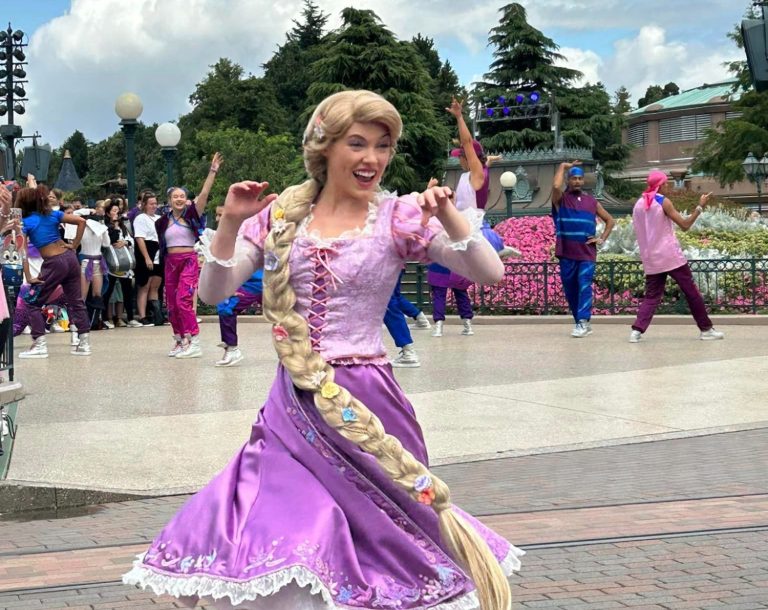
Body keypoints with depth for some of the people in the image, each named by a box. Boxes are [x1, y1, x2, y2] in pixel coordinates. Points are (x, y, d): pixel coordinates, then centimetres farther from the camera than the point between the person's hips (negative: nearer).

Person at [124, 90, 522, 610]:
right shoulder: (281, 215, 4)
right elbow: (214, 292, 0)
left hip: (366, 405, -2)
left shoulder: (399, 217, -2)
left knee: (373, 537, 6)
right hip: (293, 406, 2)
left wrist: (449, 217, -23)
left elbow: (490, 273, -9)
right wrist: (231, 224, -13)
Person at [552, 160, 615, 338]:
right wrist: (563, 166, -7)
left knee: (584, 286, -13)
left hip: (587, 253, 0)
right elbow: (555, 186, -20)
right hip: (566, 253, 0)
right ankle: (583, 323, 17)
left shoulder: (591, 201, 12)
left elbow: (610, 220, 20)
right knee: (570, 289, 5)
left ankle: (583, 322, -19)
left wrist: (602, 239, 6)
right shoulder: (561, 199, 5)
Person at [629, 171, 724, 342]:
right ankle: (706, 329, 10)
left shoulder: (638, 205, 9)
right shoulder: (663, 202, -8)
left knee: (651, 296, 7)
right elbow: (685, 225, -10)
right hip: (671, 256, -5)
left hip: (651, 259, 5)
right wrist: (700, 207, -6)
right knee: (691, 292, 6)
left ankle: (637, 330, -13)